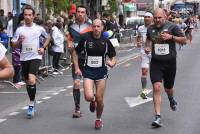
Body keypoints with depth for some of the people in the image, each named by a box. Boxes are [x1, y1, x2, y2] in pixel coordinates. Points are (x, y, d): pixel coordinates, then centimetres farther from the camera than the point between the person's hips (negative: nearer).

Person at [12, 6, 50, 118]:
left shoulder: (39, 29, 1)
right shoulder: (19, 30, 4)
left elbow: (48, 37, 18)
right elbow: (14, 45, 7)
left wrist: (44, 48, 4)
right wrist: (19, 41, -14)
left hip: (35, 57, -3)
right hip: (24, 58, 3)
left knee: (31, 80, -21)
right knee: (28, 81, 13)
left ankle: (31, 104, -11)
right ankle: (33, 101, 34)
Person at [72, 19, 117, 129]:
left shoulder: (106, 41, 1)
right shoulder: (85, 40, -3)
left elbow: (113, 57, 7)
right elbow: (75, 53, 8)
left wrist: (112, 63, -16)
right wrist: (77, 68, 1)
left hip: (101, 71, 1)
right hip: (88, 71, -1)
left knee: (99, 99, 1)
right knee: (88, 97, -18)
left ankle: (98, 119, 27)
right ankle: (92, 101, 21)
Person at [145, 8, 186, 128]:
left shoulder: (172, 27, -7)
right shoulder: (151, 29, 5)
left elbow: (184, 40, -4)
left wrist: (171, 37, -19)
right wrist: (147, 46, 3)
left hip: (170, 62, -1)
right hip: (156, 63, 1)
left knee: (168, 88, 14)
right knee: (157, 87, -15)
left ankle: (171, 99, 54)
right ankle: (158, 117, -15)